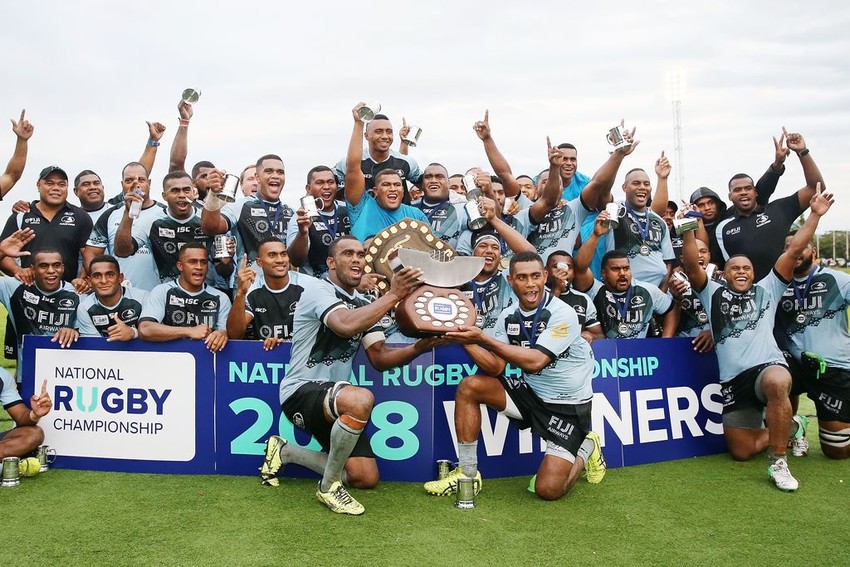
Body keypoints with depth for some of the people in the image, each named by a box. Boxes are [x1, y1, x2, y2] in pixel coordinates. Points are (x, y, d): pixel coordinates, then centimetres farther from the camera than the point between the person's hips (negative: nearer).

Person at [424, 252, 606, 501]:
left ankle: (586, 449, 19)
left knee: (548, 489, -14)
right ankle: (467, 474, -4)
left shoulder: (562, 314, -20)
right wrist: (465, 340, -22)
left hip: (569, 405, -5)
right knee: (469, 387, -14)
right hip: (531, 393, 5)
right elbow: (495, 368, -6)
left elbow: (535, 361, -30)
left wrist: (483, 338, -33)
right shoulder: (509, 316, -2)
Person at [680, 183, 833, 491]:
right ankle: (790, 429, 35)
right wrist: (688, 232, -13)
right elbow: (691, 266, -1)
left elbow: (793, 250, 8)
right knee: (742, 451, 6)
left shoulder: (767, 289, 14)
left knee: (777, 382, -42)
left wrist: (814, 215, 4)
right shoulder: (713, 294, 14)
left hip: (767, 365, -2)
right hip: (733, 379, 3)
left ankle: (778, 461, -26)